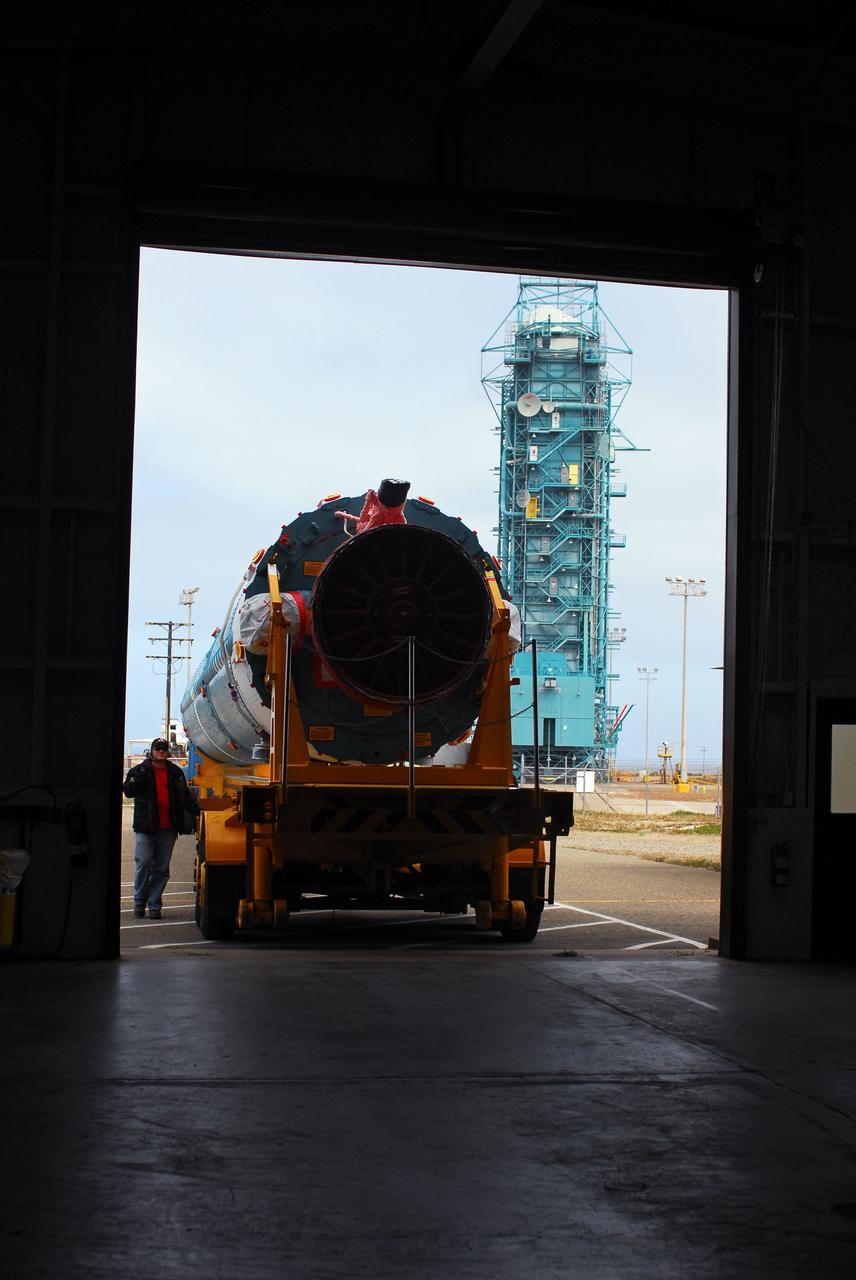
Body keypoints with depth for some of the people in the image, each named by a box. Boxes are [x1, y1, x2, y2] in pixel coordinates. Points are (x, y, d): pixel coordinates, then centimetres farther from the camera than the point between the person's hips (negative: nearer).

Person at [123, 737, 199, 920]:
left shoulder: (175, 773, 13)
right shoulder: (139, 770, 4)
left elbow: (186, 795, 22)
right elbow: (128, 790, -9)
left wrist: (196, 811, 9)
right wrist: (142, 772, -19)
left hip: (168, 828, 3)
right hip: (146, 826, -3)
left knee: (162, 867, 3)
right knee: (144, 863, -8)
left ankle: (154, 904, 9)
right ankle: (139, 901, 9)